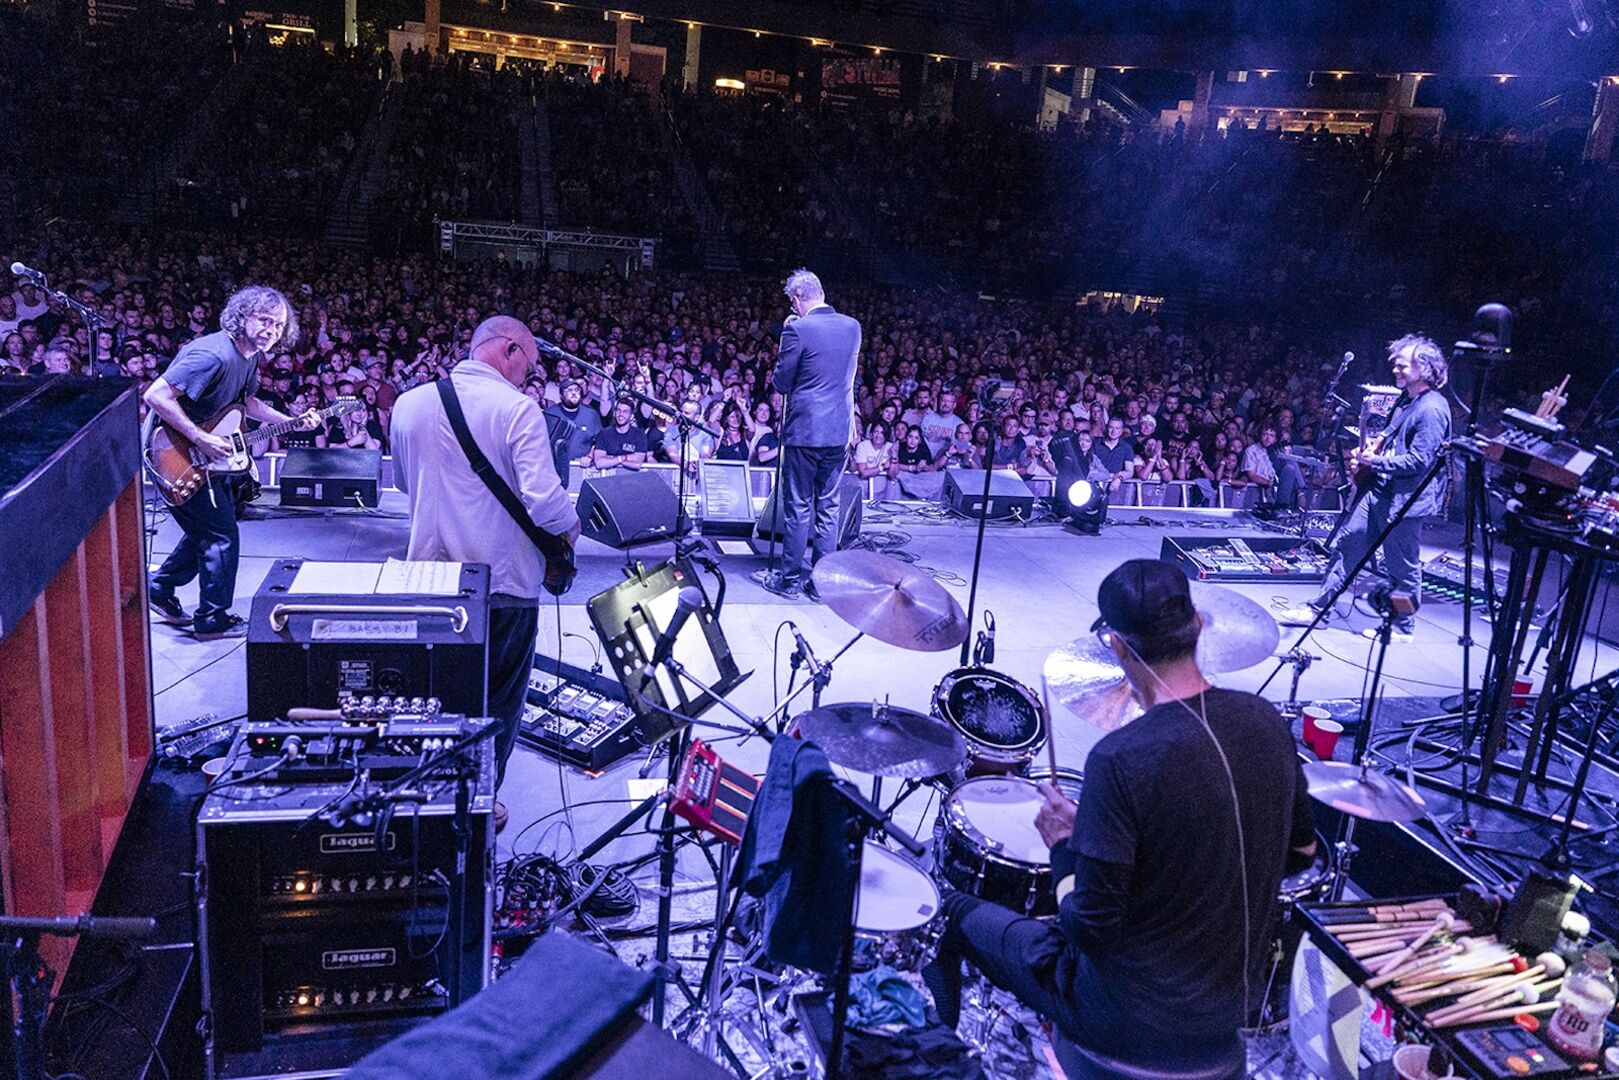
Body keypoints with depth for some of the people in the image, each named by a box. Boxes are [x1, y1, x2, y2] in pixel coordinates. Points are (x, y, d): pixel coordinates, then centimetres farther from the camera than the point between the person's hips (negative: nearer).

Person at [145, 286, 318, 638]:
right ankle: (213, 620, 8)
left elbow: (247, 402, 20)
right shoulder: (214, 355, -28)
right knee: (222, 535, -4)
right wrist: (201, 439, -29)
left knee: (207, 527, 20)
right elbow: (156, 396, -31)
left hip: (205, 456, 10)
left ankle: (161, 590, 35)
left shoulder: (250, 356, 3)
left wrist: (294, 422, 8)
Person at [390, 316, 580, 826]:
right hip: (504, 583, -5)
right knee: (497, 705, 14)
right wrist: (572, 524, -3)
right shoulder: (516, 409, -16)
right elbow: (544, 502, -23)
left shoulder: (409, 403, 1)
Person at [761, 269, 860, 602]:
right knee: (828, 507, 12)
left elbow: (781, 383, -8)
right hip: (840, 431, 5)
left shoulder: (798, 329, -14)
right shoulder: (852, 327, 5)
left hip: (804, 430, -5)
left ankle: (790, 579, 14)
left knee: (797, 508, 5)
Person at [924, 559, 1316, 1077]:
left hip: (1134, 1020, -6)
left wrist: (1064, 845, -8)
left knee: (958, 909, 16)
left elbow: (1092, 927, -25)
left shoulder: (1121, 759, -30)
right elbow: (1300, 851, 5)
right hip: (1234, 1002, 6)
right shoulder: (1264, 719, -9)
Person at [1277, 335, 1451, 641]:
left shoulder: (1432, 409, -18)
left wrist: (1376, 461, -20)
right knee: (1348, 543, 11)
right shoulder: (1405, 401, 13)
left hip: (1406, 500, -10)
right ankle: (1318, 608, 17)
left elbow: (1419, 461, -22)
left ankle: (1403, 627, 20)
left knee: (1403, 565, 4)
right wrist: (1368, 452, 8)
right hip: (1380, 490, 10)